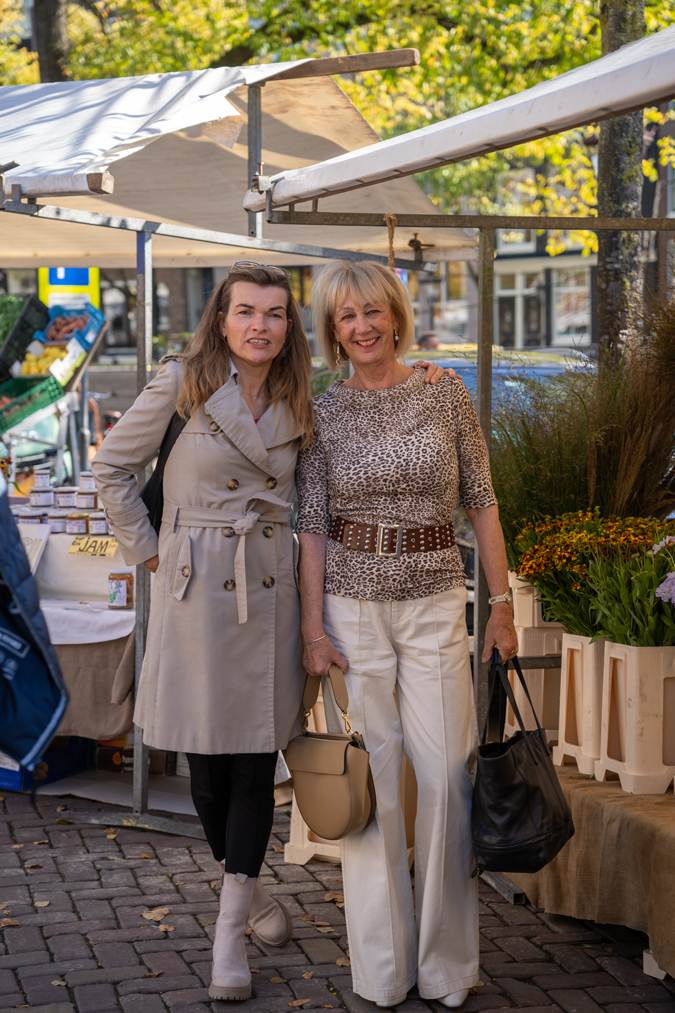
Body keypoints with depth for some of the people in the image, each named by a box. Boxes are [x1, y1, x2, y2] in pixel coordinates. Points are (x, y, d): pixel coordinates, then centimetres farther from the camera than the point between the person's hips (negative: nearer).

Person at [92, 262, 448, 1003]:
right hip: (197, 588, -2)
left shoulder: (301, 402, 6)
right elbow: (112, 467, 5)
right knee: (207, 760, 5)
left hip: (271, 590, 2)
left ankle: (230, 934, 10)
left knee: (257, 760, 1)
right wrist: (145, 550, 2)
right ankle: (251, 893, 30)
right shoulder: (183, 384, -4)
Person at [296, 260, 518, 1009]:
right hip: (352, 603, 0)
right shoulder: (322, 413, 1)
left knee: (447, 772, -2)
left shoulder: (447, 397, 1)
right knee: (369, 777, 3)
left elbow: (481, 505, 4)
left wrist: (502, 604, 1)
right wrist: (312, 628, -5)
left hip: (435, 602, 0)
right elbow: (311, 525, 1)